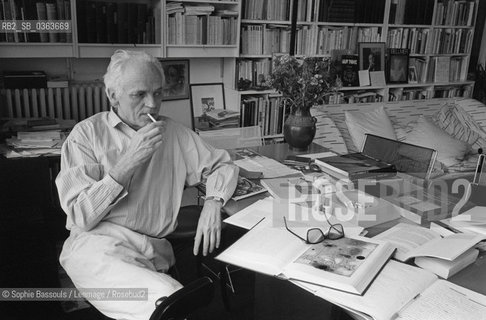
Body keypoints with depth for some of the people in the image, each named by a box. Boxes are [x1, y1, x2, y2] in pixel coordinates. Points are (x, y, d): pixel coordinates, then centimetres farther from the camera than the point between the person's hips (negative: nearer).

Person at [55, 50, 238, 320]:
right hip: (97, 244, -3)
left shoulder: (173, 132, 13)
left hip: (155, 250, 4)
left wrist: (213, 202, -3)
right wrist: (129, 161, -14)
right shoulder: (87, 134, 2)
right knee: (169, 298, -31)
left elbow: (223, 165, 18)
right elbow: (81, 217, -5)